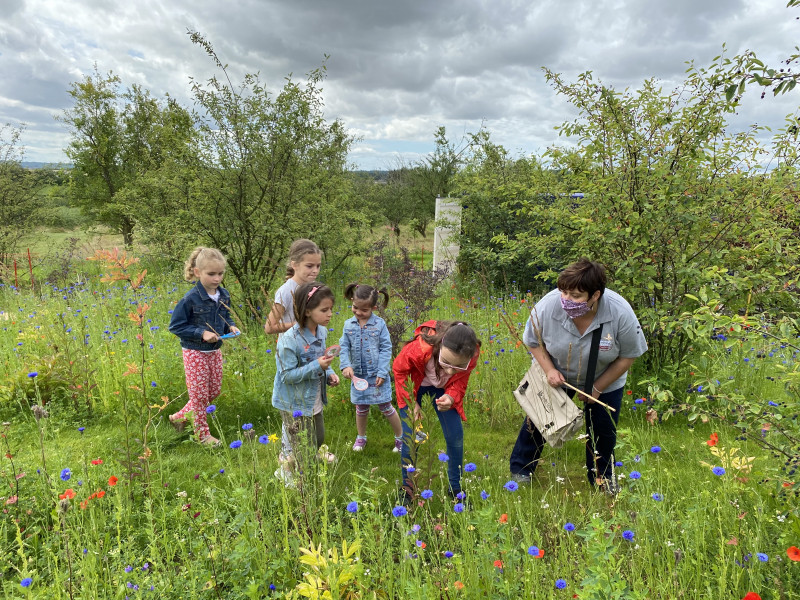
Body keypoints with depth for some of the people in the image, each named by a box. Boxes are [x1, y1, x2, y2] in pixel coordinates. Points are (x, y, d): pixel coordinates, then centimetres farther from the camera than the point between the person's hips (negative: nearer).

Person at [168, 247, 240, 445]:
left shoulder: (224, 295, -2)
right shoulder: (190, 299, -20)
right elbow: (175, 325, -15)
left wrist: (231, 326, -7)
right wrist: (201, 333, -24)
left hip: (214, 351, 7)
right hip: (195, 352, -7)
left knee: (214, 391, 15)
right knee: (199, 394, 4)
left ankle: (180, 416, 35)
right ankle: (202, 433, 22)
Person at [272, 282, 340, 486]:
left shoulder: (322, 332, -4)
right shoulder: (289, 340, -29)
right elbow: (288, 375, -26)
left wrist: (329, 373, -6)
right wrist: (317, 366, -32)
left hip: (314, 399, 8)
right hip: (295, 403, -8)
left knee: (318, 438, 24)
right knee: (302, 446, 8)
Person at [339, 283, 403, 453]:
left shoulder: (379, 324, -10)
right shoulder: (349, 325, -3)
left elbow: (386, 349, -9)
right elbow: (344, 347, 0)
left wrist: (382, 373, -14)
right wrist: (345, 365, -17)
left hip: (377, 375, -3)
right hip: (358, 374, 3)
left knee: (385, 407, 7)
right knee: (361, 408, 18)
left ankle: (400, 437, 26)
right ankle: (361, 437, 40)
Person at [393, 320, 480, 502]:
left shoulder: (472, 355, -34)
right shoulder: (420, 348, -43)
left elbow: (459, 383, -15)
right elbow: (399, 370, -20)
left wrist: (451, 397, -37)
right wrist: (411, 403, -19)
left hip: (443, 389, 3)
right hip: (415, 385, -2)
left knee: (455, 437, -1)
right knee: (410, 437, -5)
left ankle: (455, 488, 21)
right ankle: (407, 489, 17)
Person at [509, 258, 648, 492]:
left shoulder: (620, 312, -32)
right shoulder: (547, 306, -32)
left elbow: (628, 356, -17)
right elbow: (533, 342, -12)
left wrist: (597, 388, -15)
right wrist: (549, 370, -25)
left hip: (604, 380, 0)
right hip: (555, 374, 0)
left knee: (602, 431, 11)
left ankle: (602, 478, 38)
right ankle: (520, 469, 31)